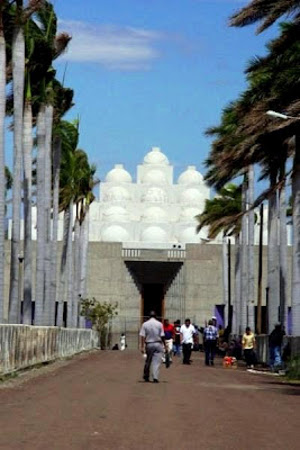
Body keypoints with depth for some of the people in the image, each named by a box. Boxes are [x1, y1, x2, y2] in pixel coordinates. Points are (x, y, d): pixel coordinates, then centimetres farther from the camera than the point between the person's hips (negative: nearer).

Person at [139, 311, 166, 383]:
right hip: (158, 344, -2)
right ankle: (155, 377, -9)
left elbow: (142, 336, -6)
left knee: (148, 361, 16)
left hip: (148, 344, 2)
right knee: (156, 362, -1)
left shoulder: (145, 324, -2)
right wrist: (164, 345, 8)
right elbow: (162, 336, -3)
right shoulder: (159, 324, -4)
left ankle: (146, 377, 23)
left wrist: (142, 347, -5)